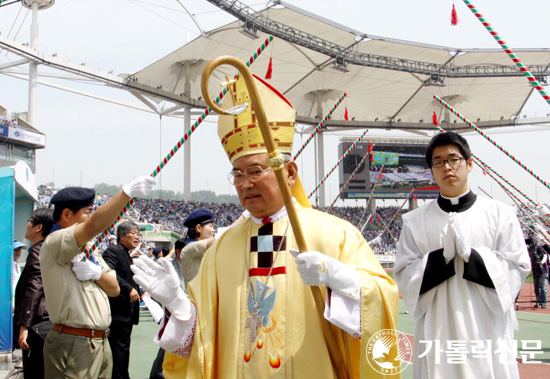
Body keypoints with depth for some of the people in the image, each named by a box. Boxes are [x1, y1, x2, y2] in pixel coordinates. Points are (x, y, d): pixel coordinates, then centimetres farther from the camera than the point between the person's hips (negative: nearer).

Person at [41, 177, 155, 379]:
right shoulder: (54, 243, -10)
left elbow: (115, 289, 13)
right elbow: (95, 225, -28)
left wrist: (97, 273, -7)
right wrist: (127, 192, -30)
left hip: (101, 343, 8)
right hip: (72, 346, -8)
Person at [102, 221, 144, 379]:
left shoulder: (127, 255, 21)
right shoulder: (113, 251, -10)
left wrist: (140, 293, 11)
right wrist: (129, 289, -27)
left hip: (127, 315, 10)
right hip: (118, 314, -10)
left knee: (123, 352, 14)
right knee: (119, 352, -8)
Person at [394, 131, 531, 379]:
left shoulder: (500, 214, 3)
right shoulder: (415, 221, 4)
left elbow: (518, 268, -1)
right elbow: (404, 276, 0)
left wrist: (471, 254, -14)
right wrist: (441, 256, -15)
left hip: (488, 332, 0)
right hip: (437, 333, 0)